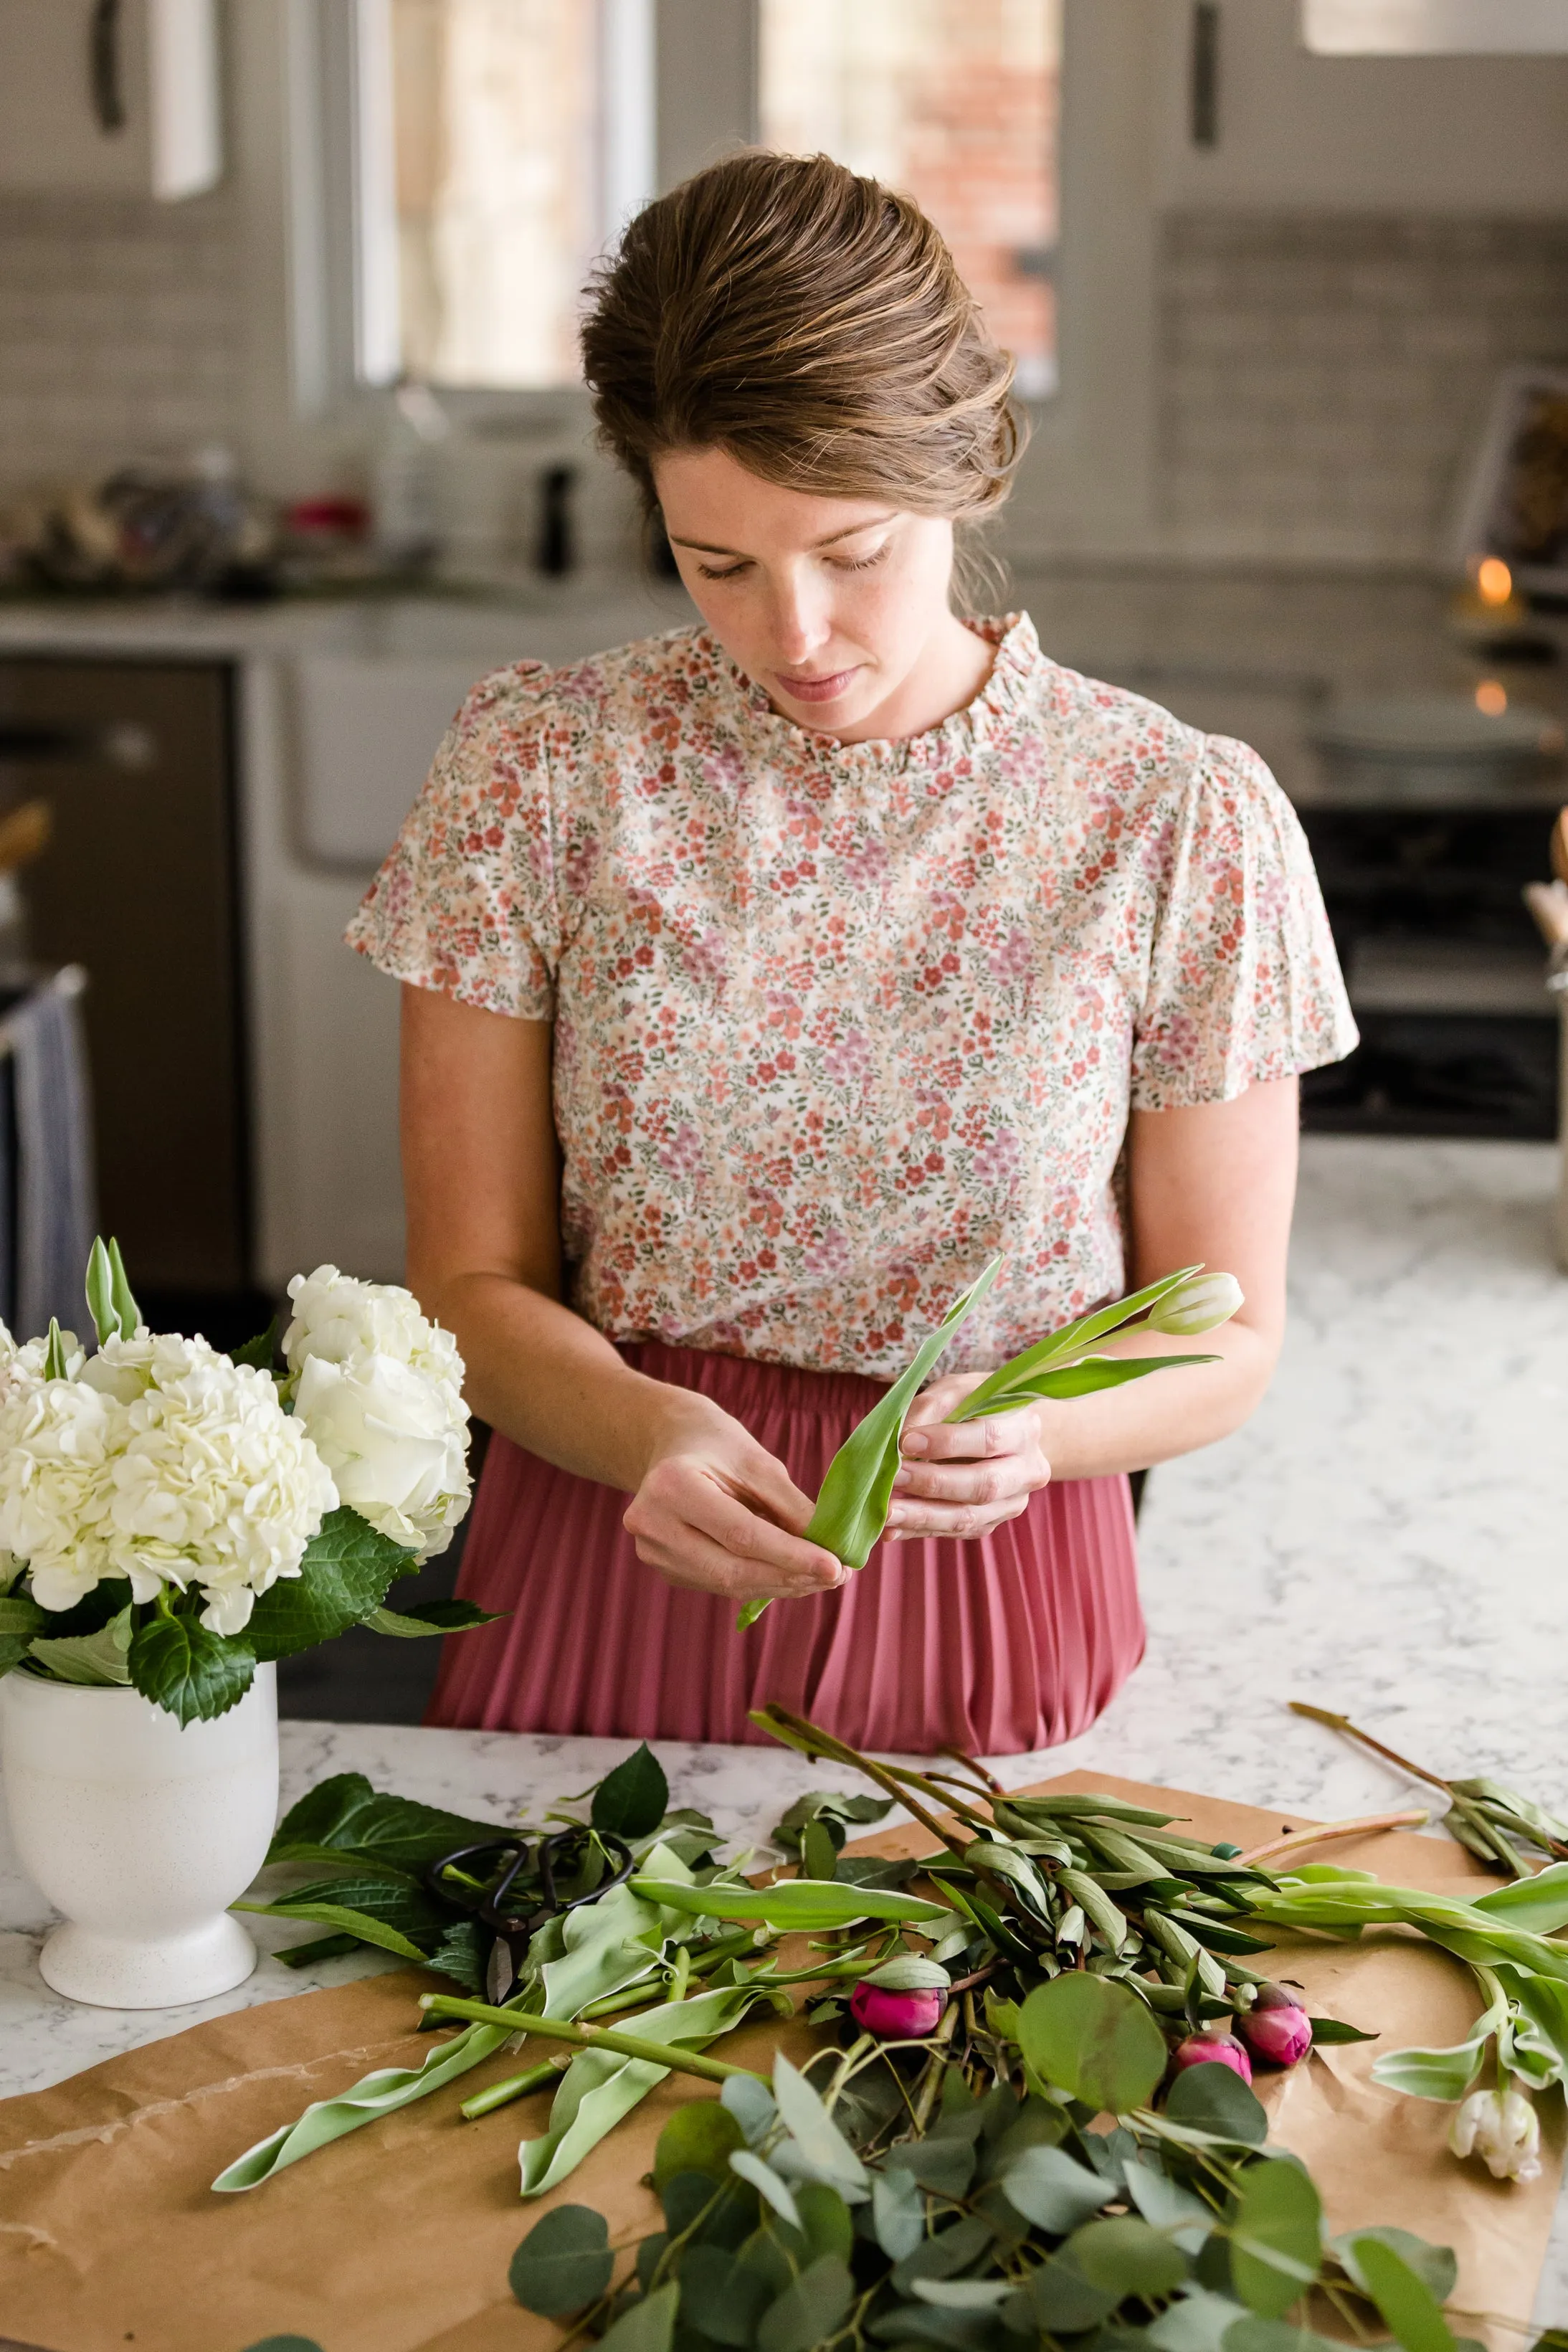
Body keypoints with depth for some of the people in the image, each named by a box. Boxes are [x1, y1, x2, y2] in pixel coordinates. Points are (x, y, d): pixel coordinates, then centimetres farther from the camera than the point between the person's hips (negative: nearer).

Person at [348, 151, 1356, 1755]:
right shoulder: (538, 768, -3)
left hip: (980, 1618, 0)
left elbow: (1223, 1334, 2)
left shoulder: (1185, 822, -6)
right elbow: (476, 1285, 1)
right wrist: (651, 1431, -20)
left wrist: (1036, 1438, -18)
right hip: (600, 1583, 1)